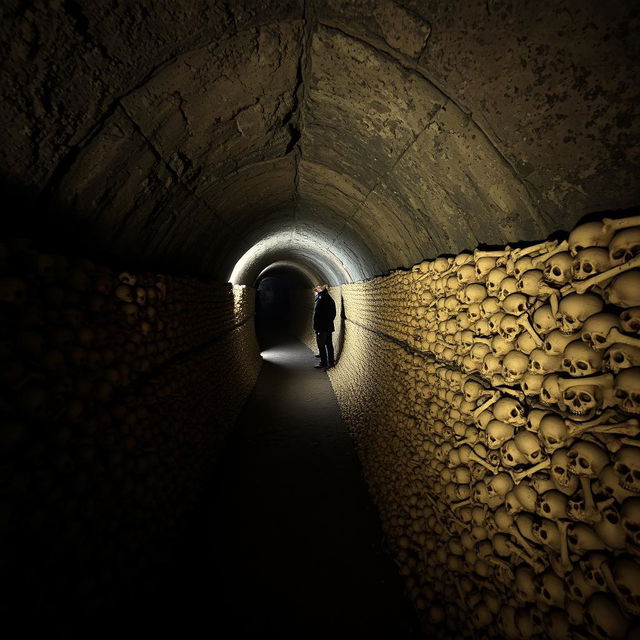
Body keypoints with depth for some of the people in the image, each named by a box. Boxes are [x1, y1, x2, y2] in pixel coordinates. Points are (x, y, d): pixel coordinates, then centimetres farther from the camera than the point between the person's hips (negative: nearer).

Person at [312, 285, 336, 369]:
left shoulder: (319, 301, -16)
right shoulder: (330, 300, 9)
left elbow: (316, 315, -17)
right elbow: (333, 314, 15)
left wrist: (315, 327, -13)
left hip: (321, 328, -8)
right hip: (329, 327, 8)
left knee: (321, 346, 0)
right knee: (329, 345, 14)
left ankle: (323, 364, 6)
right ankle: (331, 362, 21)